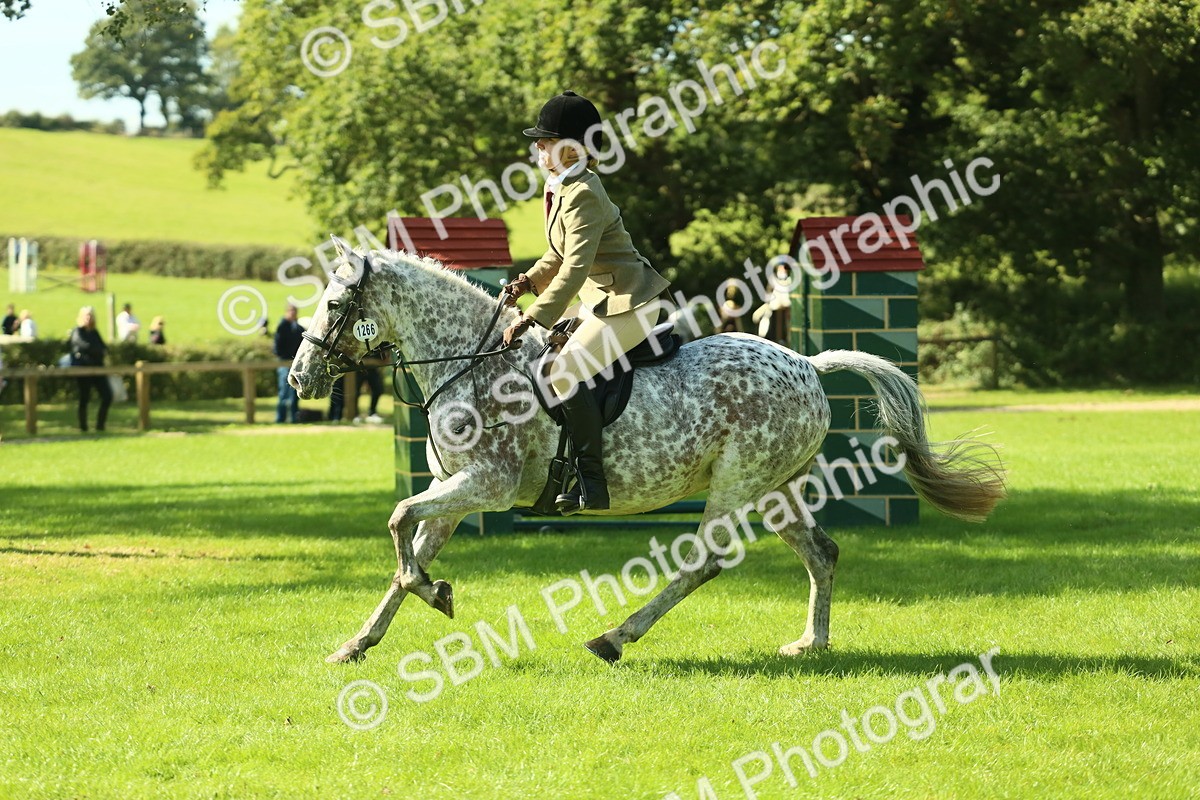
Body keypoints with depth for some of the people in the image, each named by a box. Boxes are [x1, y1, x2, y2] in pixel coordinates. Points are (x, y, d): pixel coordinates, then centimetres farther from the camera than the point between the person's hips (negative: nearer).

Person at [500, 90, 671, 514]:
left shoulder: (583, 195, -21)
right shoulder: (561, 188, 11)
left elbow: (575, 269, -27)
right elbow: (560, 257, 21)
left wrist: (533, 318, -28)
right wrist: (528, 280, 4)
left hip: (628, 304, -11)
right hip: (604, 302, 11)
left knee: (567, 371, -22)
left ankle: (592, 481, -21)